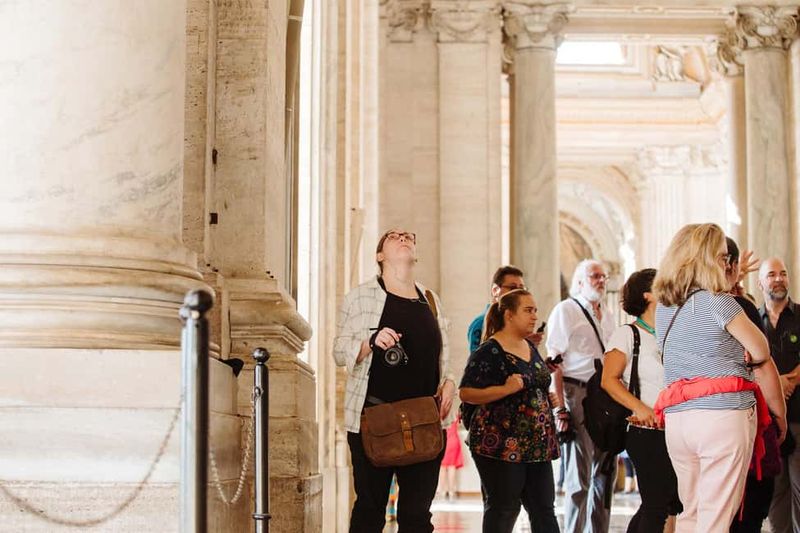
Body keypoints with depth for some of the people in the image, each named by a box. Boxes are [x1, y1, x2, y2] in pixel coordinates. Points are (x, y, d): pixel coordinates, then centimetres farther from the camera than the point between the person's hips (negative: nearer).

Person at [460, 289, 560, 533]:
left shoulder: (530, 348, 15)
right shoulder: (489, 352, -11)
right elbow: (466, 393, -17)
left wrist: (548, 398, 11)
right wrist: (506, 389, -25)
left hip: (536, 444, 8)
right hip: (501, 445, -8)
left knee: (544, 508, 8)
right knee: (503, 509, -2)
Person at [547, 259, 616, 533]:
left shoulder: (606, 315, 18)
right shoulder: (566, 310, -2)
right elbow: (554, 360, -8)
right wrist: (560, 407, -15)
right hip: (577, 395, -7)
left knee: (605, 472, 10)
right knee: (579, 476, -5)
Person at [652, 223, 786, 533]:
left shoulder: (663, 308, 13)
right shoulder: (719, 304, -5)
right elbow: (762, 359, 1)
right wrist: (780, 415, 11)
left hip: (677, 418, 7)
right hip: (724, 415, -6)